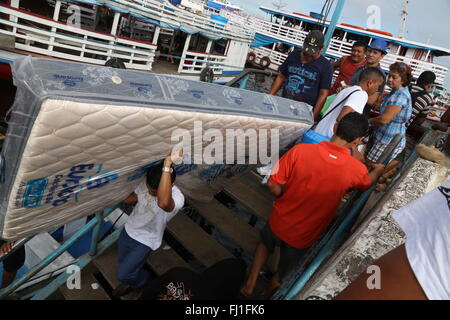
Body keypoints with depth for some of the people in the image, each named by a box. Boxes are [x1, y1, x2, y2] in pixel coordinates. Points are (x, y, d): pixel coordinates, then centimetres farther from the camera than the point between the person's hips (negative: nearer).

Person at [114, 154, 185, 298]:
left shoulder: (177, 198, -38)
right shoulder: (146, 183, -17)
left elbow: (163, 203, -64)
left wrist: (167, 166, -61)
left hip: (145, 241, -6)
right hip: (128, 230, 6)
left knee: (122, 274, 4)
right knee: (123, 263, 27)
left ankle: (142, 280, 39)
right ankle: (130, 281, 61)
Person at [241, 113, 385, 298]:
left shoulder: (300, 150, -24)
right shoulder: (356, 170, -21)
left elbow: (273, 186, -17)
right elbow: (367, 181, 4)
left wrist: (287, 198, 4)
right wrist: (378, 170, 25)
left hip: (279, 222, 1)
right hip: (302, 238, -1)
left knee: (265, 244, 36)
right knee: (283, 275, 28)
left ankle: (249, 285, 43)